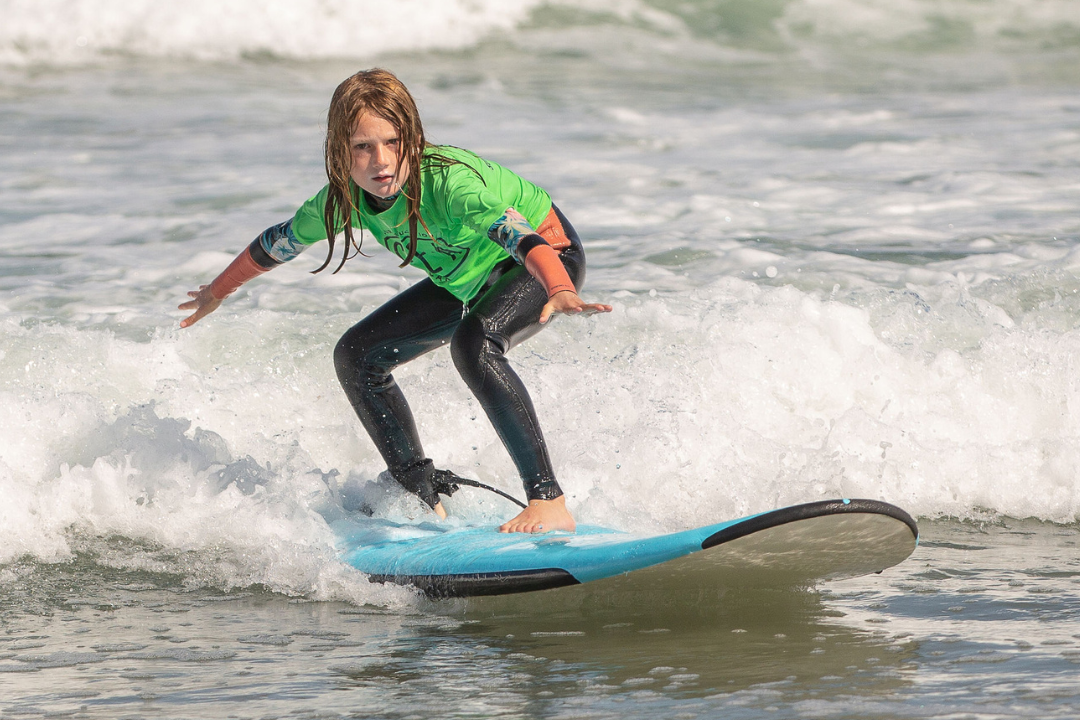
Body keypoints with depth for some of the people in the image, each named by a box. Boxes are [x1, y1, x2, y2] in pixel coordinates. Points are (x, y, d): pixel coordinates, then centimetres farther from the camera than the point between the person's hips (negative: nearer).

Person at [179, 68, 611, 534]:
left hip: (550, 256, -8)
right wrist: (218, 292, 17)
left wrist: (561, 294, -74)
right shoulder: (344, 199, -18)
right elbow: (279, 242, 3)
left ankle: (549, 501, -34)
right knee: (358, 355, 2)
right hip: (465, 278, 8)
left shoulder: (449, 181, -38)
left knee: (473, 342, -35)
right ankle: (424, 498, 12)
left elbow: (518, 234, -54)